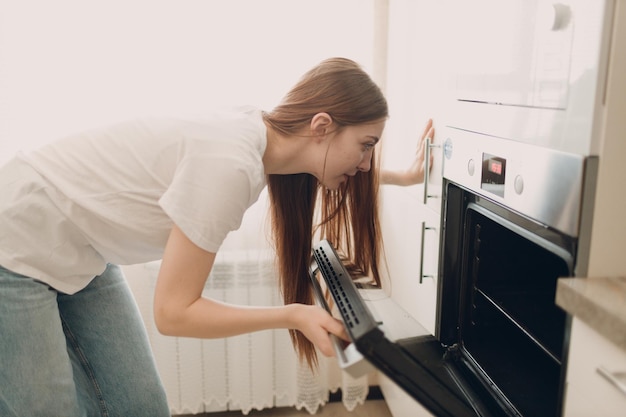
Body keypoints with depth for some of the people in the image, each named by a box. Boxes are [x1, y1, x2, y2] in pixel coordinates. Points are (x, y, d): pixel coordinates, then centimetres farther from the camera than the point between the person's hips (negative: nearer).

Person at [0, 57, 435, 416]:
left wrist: (400, 176, 17)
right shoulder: (229, 164, -32)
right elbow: (173, 313, -24)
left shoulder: (263, 132, -6)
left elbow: (344, 167, 19)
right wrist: (292, 315, -21)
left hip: (82, 260, 8)